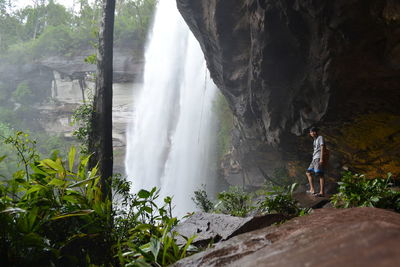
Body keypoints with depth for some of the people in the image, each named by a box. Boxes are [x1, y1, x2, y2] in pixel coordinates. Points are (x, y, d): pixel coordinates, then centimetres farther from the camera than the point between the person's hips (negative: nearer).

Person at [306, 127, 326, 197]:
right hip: (314, 159, 10)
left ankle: (322, 192, -17)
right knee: (308, 173, 7)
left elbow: (322, 148, -11)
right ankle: (312, 190, 6)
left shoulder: (320, 137, -1)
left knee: (320, 174, -14)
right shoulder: (315, 140, 24)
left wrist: (321, 159, -20)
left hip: (318, 158, -10)